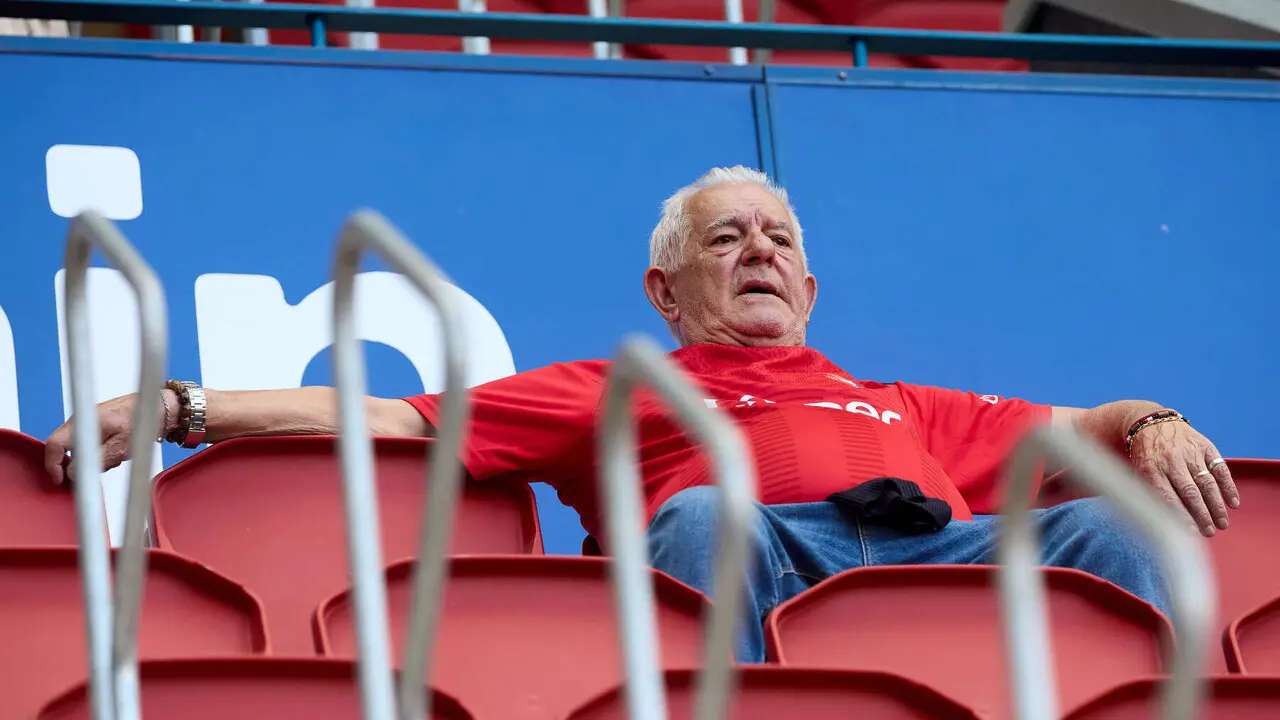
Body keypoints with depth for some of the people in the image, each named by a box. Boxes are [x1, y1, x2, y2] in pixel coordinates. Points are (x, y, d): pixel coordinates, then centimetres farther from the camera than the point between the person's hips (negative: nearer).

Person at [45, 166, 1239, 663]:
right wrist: (179, 410, 16)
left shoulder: (896, 406, 42)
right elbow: (397, 420, 26)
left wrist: (1147, 425, 11)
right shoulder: (605, 394, 34)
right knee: (703, 517, -38)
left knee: (1104, 527, -25)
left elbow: (1067, 429, 37)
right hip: (752, 553, -3)